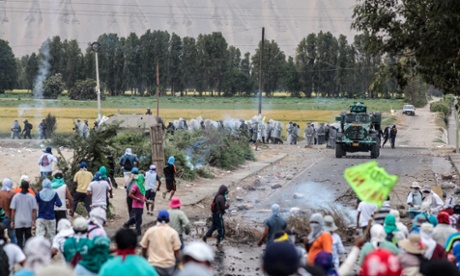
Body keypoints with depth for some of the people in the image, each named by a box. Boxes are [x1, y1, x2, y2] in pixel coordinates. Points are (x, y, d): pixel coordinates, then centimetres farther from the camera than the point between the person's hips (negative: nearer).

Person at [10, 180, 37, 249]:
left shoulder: (16, 196, -5)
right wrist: (33, 221, 1)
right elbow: (34, 210, -6)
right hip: (28, 222, 0)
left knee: (19, 240, 4)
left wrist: (12, 221, 3)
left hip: (18, 222, 0)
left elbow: (13, 210, -4)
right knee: (28, 239, 11)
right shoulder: (31, 197, -5)